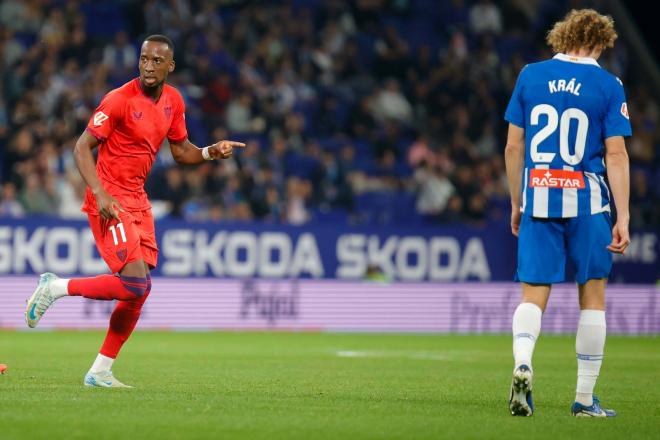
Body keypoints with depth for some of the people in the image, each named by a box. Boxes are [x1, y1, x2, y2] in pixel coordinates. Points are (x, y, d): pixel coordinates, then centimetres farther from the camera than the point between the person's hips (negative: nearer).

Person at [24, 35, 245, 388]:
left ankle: (100, 372, 11)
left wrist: (211, 152, -1)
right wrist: (100, 194, -25)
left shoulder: (173, 101, 8)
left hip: (138, 200, 8)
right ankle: (55, 287, -2)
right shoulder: (120, 99, -15)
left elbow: (181, 151, 20)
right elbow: (81, 148, -13)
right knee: (134, 283, -20)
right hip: (110, 201, -8)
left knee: (140, 291, 3)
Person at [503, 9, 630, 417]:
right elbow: (616, 155, -6)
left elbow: (513, 147, 7)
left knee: (534, 293, 3)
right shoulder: (608, 86, -2)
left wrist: (516, 204, 17)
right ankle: (585, 399, 11)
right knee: (593, 295, 9)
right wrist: (623, 219, -5)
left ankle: (522, 363, -26)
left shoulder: (530, 76, 6)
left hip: (538, 199, 2)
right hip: (587, 200, -2)